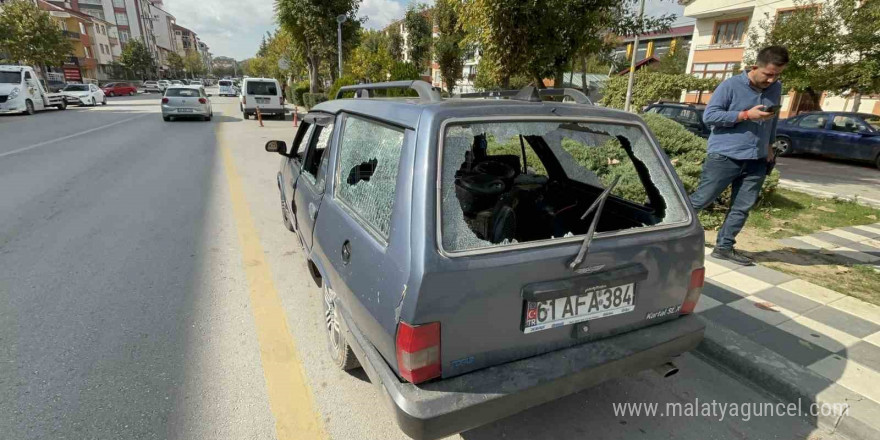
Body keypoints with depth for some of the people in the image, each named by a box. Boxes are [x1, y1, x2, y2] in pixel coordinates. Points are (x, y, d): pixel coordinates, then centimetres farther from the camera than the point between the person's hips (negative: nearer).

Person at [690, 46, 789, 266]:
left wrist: (769, 145, 20)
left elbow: (773, 121, 24)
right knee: (700, 200, -4)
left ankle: (724, 247, 15)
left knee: (742, 208, 6)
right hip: (724, 157, -6)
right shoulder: (731, 85, -8)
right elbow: (709, 115, -13)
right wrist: (746, 115, -18)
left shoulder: (776, 88, 11)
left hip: (756, 160, 6)